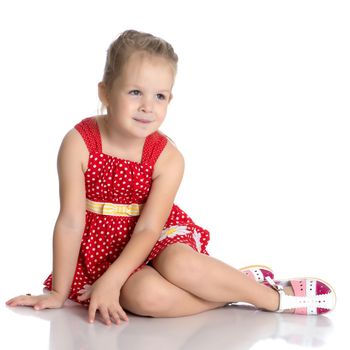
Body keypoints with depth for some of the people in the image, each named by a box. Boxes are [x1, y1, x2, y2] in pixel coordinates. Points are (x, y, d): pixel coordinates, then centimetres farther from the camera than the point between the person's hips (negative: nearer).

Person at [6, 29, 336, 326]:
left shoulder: (168, 158, -14)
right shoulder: (79, 143, -17)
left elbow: (148, 229, -16)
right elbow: (70, 222, -15)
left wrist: (111, 280, -29)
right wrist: (58, 293, -12)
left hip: (153, 241, 1)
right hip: (101, 247, -1)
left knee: (179, 264, -35)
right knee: (145, 295, -31)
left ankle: (241, 284, -7)